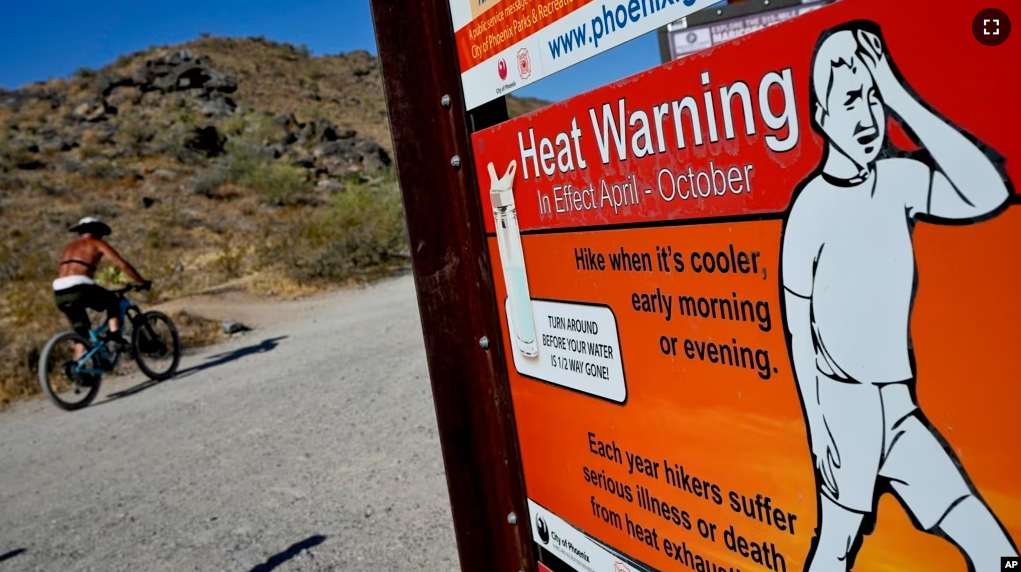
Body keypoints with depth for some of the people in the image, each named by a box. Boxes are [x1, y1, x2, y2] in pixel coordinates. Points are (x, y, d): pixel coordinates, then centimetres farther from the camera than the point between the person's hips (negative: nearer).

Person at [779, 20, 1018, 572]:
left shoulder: (898, 179, 2)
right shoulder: (810, 206, -12)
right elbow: (798, 329, -8)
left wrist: (900, 96, -17)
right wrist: (817, 427, -8)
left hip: (899, 404, 5)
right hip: (845, 402, -5)